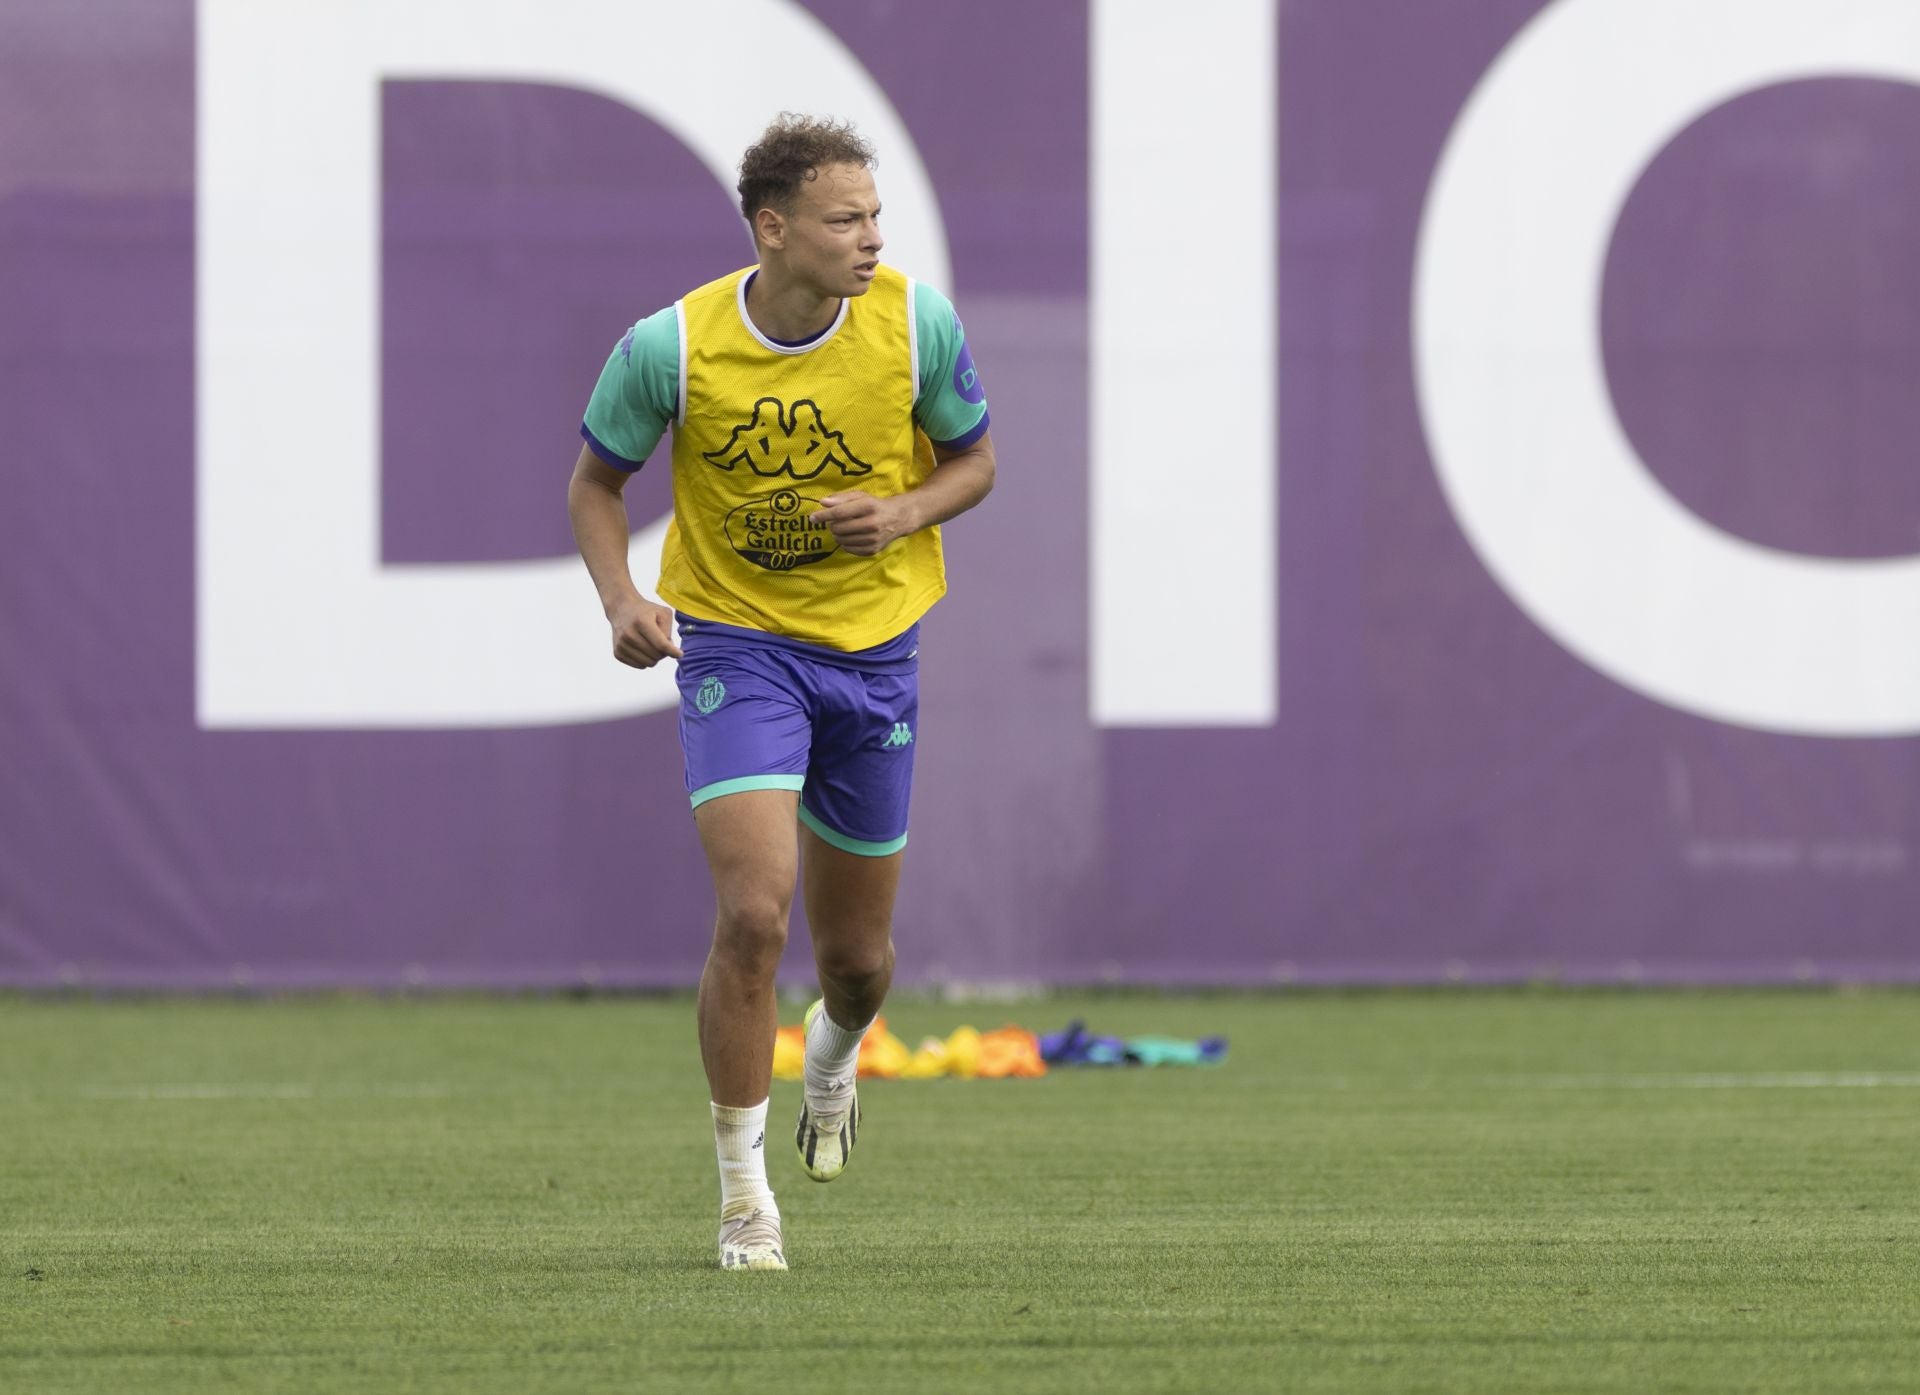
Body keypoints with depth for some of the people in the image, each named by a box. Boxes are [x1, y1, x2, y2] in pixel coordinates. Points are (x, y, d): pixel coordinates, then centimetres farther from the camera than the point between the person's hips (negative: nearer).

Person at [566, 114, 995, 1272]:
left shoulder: (916, 324, -11)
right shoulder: (670, 347, -16)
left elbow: (973, 459, 4)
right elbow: (598, 480, 1)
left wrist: (904, 513, -17)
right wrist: (622, 598, -16)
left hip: (873, 651, 3)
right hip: (734, 643, -2)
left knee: (858, 956, 12)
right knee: (755, 914, -20)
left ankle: (834, 1056, 51)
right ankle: (744, 1196, -6)